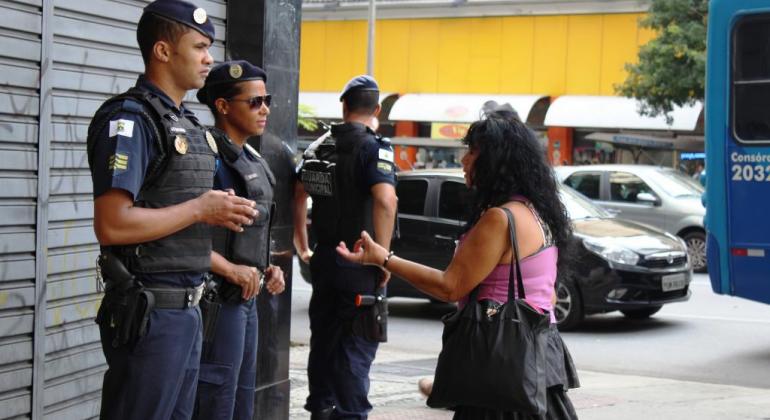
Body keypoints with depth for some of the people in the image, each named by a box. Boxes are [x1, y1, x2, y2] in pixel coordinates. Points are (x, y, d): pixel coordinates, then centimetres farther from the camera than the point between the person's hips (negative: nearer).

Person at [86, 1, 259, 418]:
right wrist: (200, 209, -16)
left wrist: (221, 212, 6)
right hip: (148, 311, -9)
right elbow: (112, 225, -23)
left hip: (186, 307, 9)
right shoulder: (130, 119, -14)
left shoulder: (187, 123, 15)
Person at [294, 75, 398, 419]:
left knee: (324, 340, 16)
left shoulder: (319, 146, 10)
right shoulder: (373, 148, -12)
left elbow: (299, 195, 17)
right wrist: (383, 256, -20)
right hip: (359, 265, -7)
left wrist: (303, 247, 23)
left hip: (324, 259, 7)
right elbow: (385, 199, -27)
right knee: (357, 348, -1)